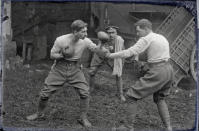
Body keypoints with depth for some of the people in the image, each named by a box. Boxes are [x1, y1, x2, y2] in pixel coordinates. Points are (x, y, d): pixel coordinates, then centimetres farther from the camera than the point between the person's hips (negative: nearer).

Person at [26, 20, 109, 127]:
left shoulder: (85, 41, -13)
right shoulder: (61, 40, -20)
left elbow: (96, 49, -2)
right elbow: (52, 55, -9)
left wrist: (106, 50, -23)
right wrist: (62, 55, -27)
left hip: (74, 69, 2)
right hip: (59, 68, -2)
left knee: (84, 92, -11)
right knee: (45, 93, 0)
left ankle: (83, 118, 7)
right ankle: (39, 113, 27)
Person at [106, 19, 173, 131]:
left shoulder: (146, 39, -7)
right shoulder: (162, 37, 18)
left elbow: (129, 52, -14)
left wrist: (111, 55, -6)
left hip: (157, 72, -8)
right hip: (169, 70, 9)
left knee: (131, 95, 1)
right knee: (160, 98, 28)